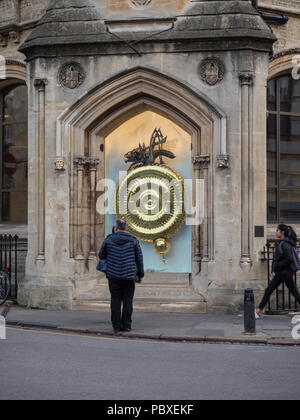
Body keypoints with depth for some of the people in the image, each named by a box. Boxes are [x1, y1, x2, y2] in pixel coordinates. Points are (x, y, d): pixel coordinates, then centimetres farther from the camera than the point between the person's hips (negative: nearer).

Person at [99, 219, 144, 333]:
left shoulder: (108, 240, 1)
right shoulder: (133, 241, 2)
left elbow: (101, 256, 11)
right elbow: (139, 259, 5)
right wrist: (140, 275, 15)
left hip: (113, 276, 0)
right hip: (129, 276, 0)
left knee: (115, 301, 4)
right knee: (128, 301, 4)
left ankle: (116, 326, 3)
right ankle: (126, 325, 4)